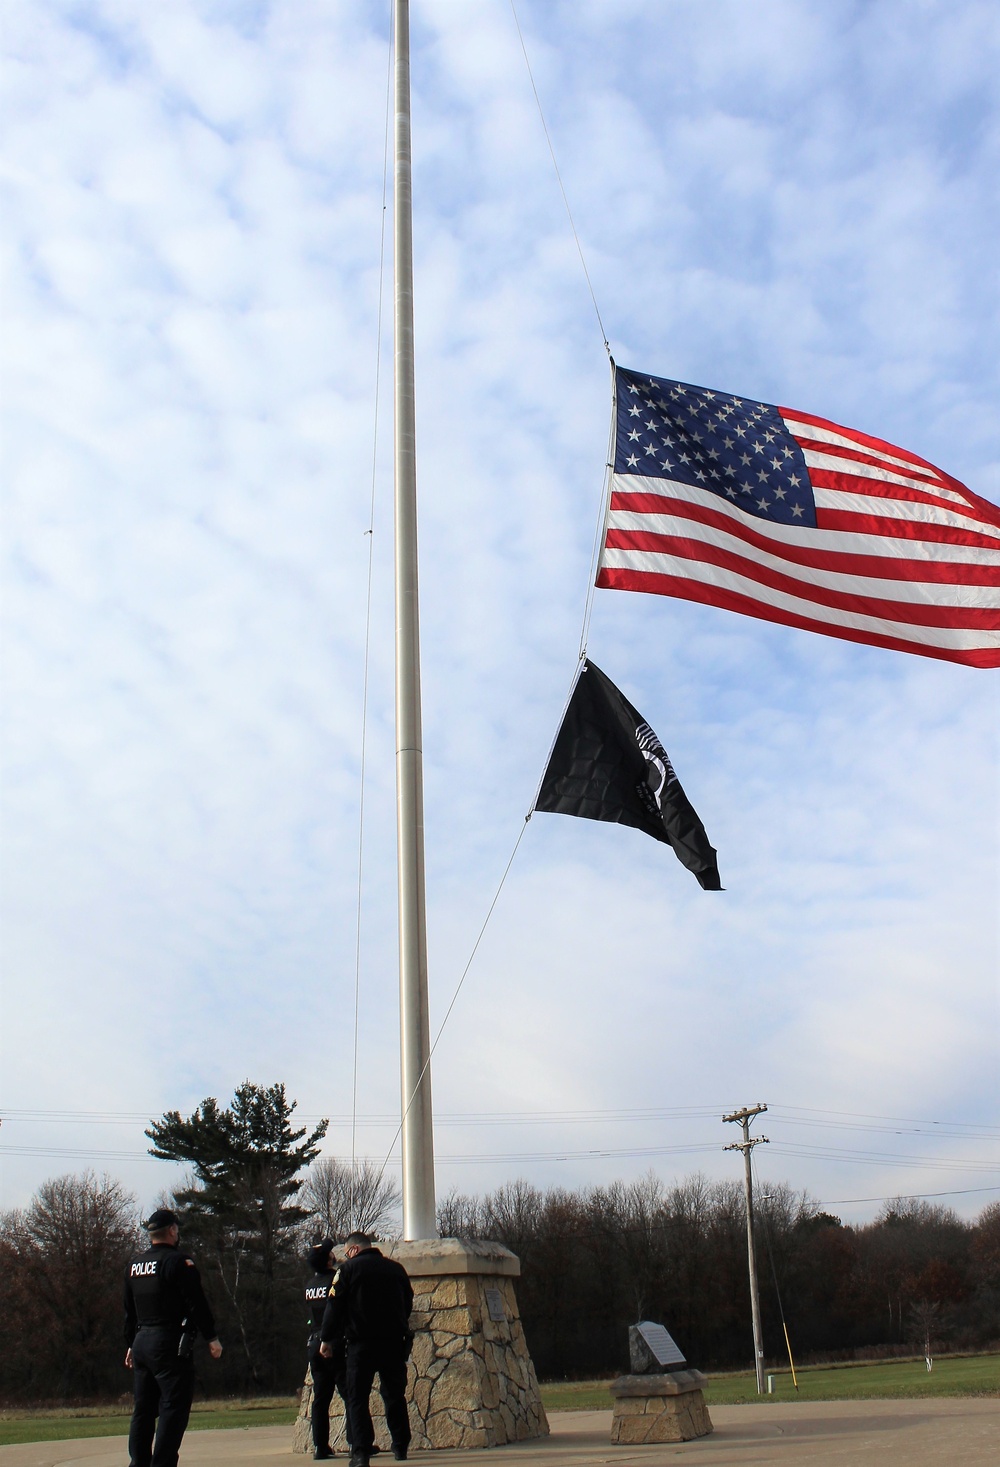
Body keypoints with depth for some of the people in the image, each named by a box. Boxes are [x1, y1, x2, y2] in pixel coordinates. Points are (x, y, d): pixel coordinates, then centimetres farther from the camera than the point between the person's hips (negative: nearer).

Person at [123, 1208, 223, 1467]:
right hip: (170, 1344, -8)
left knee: (143, 1409, 14)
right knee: (173, 1408, -5)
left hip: (141, 1343, 8)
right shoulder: (177, 1261, -11)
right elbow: (196, 1302, -14)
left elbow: (129, 1310, 18)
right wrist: (212, 1337, -8)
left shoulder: (134, 1266, 13)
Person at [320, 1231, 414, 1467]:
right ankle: (400, 1447, 22)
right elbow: (408, 1303, 19)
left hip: (361, 1343, -4)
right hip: (394, 1341, 4)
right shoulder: (396, 1268, 9)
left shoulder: (348, 1269, -4)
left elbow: (334, 1306, -6)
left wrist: (326, 1339, 2)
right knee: (395, 1395, 17)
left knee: (357, 1398, 0)